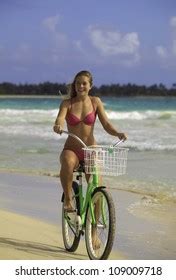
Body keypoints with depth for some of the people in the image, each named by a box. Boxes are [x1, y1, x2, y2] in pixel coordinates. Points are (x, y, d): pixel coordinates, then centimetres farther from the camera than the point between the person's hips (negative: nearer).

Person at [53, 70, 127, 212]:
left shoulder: (95, 102, 3)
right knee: (68, 162, -38)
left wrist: (118, 133, -24)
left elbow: (106, 124, -4)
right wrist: (58, 126, -42)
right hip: (72, 150, -1)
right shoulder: (67, 103, 0)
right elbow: (60, 118, -18)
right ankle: (68, 199, -23)